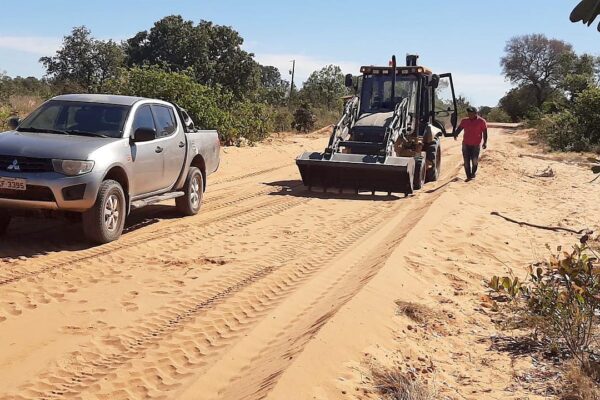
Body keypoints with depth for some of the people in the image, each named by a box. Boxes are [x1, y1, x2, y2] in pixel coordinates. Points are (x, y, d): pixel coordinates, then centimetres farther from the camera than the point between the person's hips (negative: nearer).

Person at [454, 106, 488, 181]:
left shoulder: (481, 121, -1)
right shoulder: (464, 121, 9)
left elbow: (485, 132, -3)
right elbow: (459, 128, 2)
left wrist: (485, 142, -11)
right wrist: (456, 134, -19)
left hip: (476, 144, -3)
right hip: (466, 144, 3)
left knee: (475, 160, 1)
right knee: (466, 161, 0)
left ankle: (473, 174, 24)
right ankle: (468, 176, 7)